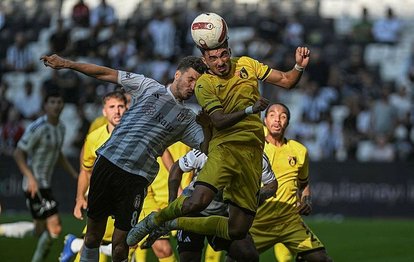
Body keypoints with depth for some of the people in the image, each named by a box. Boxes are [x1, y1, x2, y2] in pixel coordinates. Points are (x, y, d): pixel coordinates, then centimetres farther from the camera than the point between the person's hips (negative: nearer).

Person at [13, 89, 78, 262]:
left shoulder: (61, 128, 10)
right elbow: (18, 153, -16)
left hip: (46, 185, 9)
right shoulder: (37, 128, -17)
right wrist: (30, 178, -26)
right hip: (34, 185, -9)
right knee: (55, 227, -17)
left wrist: (75, 174, 19)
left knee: (42, 231, 15)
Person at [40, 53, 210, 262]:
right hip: (108, 161, 0)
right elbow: (107, 73, 10)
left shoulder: (187, 120, 13)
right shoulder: (148, 87, 11)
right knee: (93, 235, 4)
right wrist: (66, 64, 7)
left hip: (136, 178, 0)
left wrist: (206, 127, -13)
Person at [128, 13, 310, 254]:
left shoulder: (246, 64, 10)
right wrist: (250, 110, -27)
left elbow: (286, 81, 13)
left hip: (253, 152, 4)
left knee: (238, 230, 1)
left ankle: (177, 223, 22)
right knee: (198, 201, -31)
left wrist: (300, 67, -7)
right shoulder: (204, 84, -2)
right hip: (225, 146, -4)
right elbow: (219, 121, -14)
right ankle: (154, 220, 0)